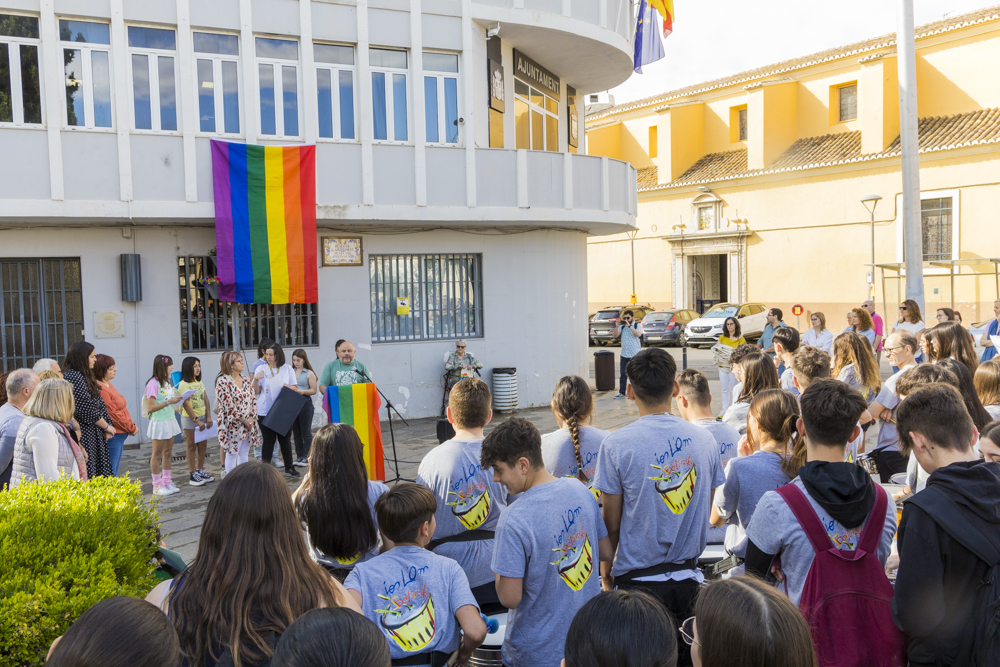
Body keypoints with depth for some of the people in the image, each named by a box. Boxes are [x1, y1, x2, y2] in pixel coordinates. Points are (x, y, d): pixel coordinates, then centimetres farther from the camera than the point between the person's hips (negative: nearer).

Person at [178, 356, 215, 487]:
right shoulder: (184, 384, -12)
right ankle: (193, 475, 7)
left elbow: (206, 400, 8)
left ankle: (200, 471, 21)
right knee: (192, 447, 0)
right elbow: (186, 404, -17)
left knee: (203, 445, 10)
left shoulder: (199, 382, 10)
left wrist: (208, 417, -2)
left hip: (202, 417, 7)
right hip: (189, 418, -7)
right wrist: (197, 420, -18)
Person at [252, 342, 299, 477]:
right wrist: (256, 379, -14)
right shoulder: (260, 369, 2)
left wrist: (288, 386, -13)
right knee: (268, 440, 2)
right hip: (265, 411, -1)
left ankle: (289, 467, 17)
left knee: (285, 439, 7)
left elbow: (295, 388, 7)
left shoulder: (287, 369, 5)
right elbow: (255, 391, 3)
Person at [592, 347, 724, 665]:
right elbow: (706, 512, 8)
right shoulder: (704, 439, -3)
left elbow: (612, 523, -9)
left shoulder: (616, 444, -15)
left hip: (639, 578, -3)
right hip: (689, 577, 4)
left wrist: (605, 571, 6)